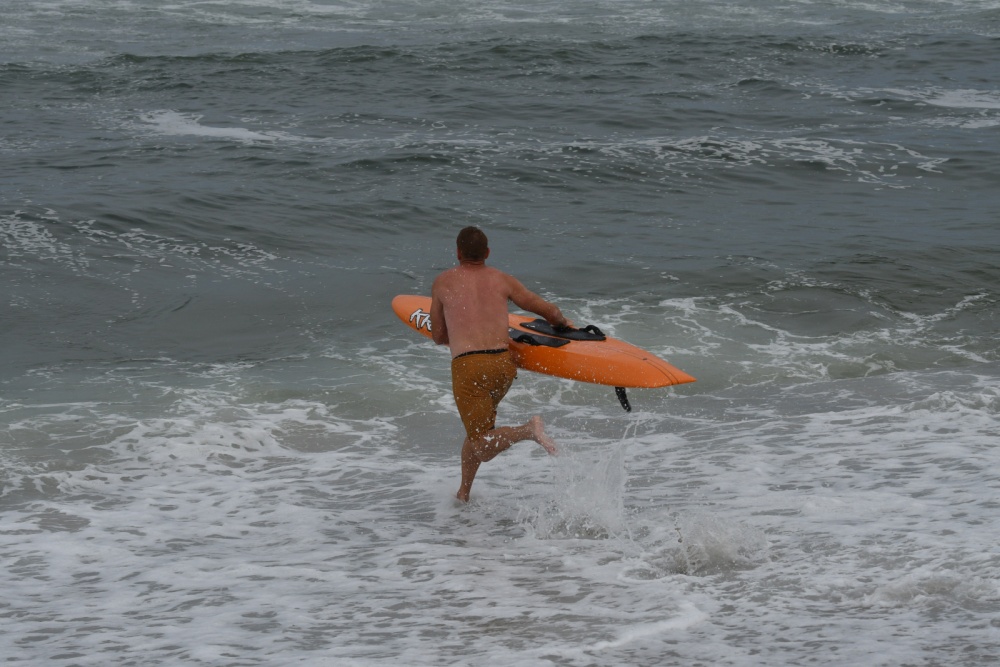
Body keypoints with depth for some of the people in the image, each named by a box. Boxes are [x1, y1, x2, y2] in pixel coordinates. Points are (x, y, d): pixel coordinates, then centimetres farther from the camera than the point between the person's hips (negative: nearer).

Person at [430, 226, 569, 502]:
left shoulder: (443, 282, 10)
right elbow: (549, 310, 14)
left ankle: (528, 430, -30)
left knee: (482, 449, -4)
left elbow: (438, 336, 17)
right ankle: (463, 494, 30)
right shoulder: (502, 280, 13)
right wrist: (563, 323, 37)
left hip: (468, 366, -4)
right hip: (504, 364, 4)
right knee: (479, 429, 28)